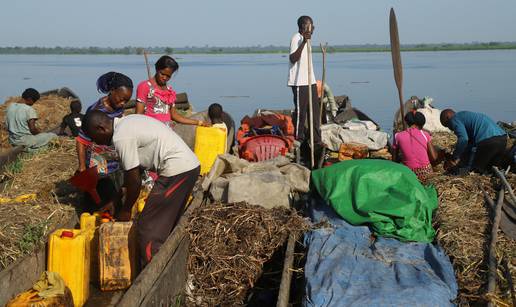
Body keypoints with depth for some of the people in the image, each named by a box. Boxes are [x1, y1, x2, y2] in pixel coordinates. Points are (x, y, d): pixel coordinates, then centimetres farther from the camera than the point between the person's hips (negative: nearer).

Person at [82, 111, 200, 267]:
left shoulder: (121, 137, -13)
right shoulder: (127, 122, 16)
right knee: (167, 226, 19)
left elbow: (135, 180, -8)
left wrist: (125, 211, 7)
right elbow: (130, 171, 23)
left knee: (148, 230, -4)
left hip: (177, 171, -10)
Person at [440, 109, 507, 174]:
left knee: (476, 171, 6)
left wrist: (454, 159, -3)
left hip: (488, 140, -9)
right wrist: (462, 161, 28)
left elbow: (463, 139, -13)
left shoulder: (455, 119, 5)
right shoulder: (467, 116, 34)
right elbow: (470, 141, 33)